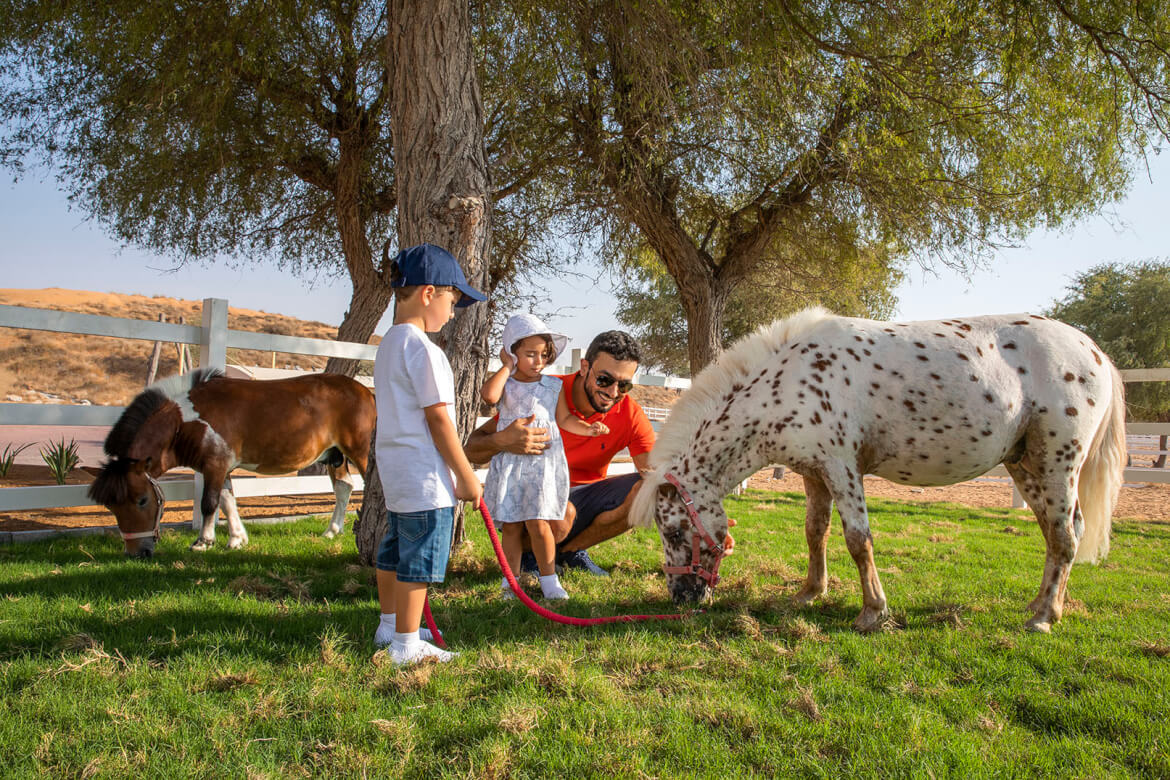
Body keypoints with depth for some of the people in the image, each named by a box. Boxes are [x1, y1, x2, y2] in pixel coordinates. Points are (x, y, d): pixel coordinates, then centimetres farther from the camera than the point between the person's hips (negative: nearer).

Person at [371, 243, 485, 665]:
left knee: (395, 550, 21)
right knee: (419, 557, -1)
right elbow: (437, 417, -19)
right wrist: (466, 476, -13)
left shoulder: (387, 344, 13)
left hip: (394, 467, 10)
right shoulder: (422, 348, -17)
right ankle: (406, 645, 8)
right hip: (425, 475, -10)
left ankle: (389, 627, 36)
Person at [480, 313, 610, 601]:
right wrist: (507, 367, -9)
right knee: (510, 525, 3)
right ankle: (510, 581, 16)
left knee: (537, 522, -8)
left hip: (544, 461, 0)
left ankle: (548, 578, 7)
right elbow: (489, 395, -19)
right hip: (509, 461, 0)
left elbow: (564, 419, 14)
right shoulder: (504, 383, 4)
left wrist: (588, 428, -2)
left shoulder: (552, 386, 9)